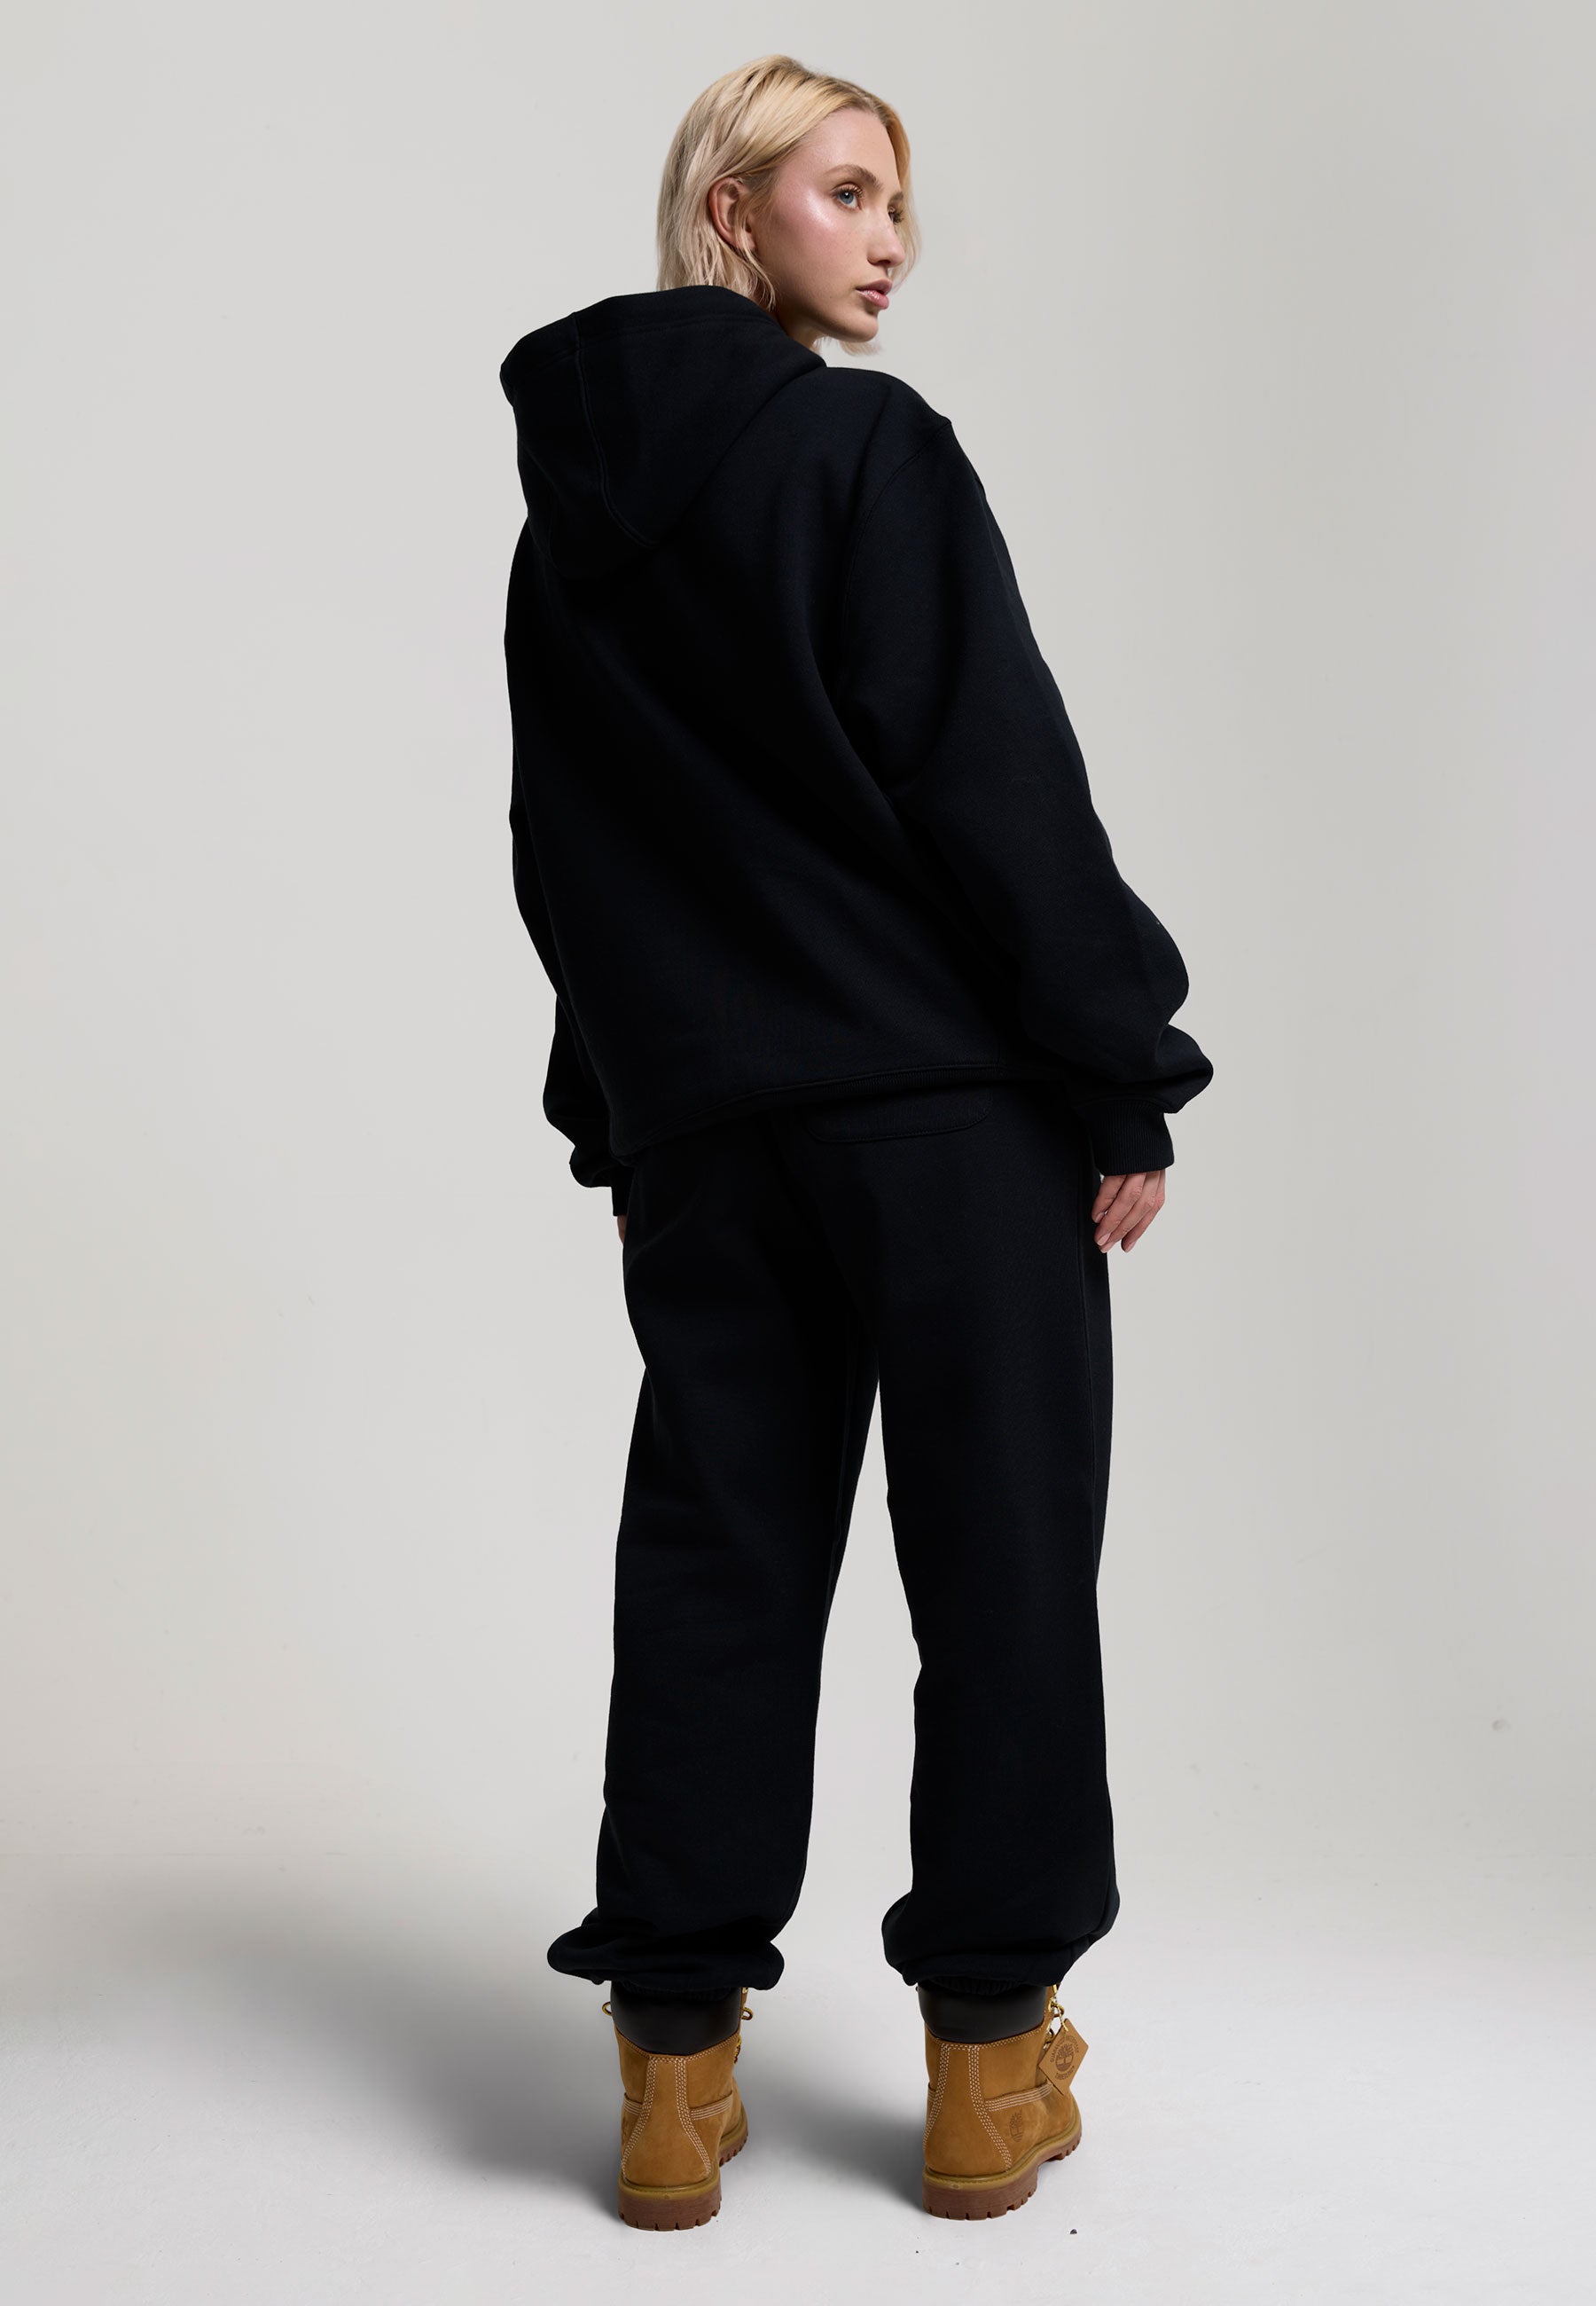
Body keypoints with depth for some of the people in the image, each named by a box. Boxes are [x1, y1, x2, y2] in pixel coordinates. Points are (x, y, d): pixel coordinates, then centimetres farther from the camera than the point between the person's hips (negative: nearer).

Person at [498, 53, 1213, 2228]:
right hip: (945, 1092, -6)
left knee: (715, 1555, 9)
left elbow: (564, 848, 14)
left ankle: (675, 2068, 14)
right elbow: (999, 786, -13)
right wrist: (1123, 1073, -8)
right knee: (999, 1556, 5)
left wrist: (620, 1125, 18)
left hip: (695, 1115, 6)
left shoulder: (567, 516, 12)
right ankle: (990, 2063, 13)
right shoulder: (869, 451, -8)